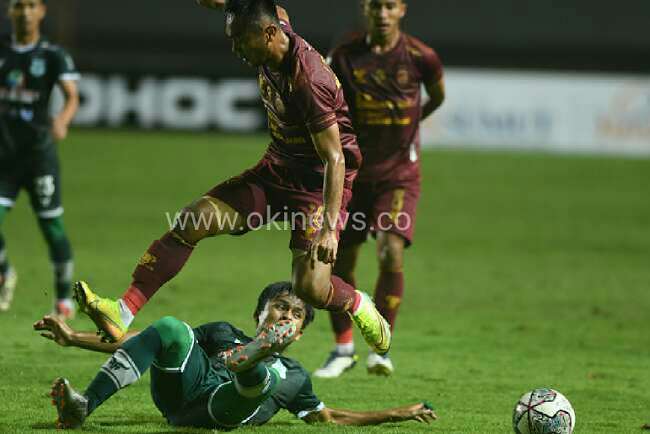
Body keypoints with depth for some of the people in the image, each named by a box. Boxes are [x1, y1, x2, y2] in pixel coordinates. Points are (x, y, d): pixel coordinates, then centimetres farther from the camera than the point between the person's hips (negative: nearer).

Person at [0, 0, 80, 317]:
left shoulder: (54, 56, -5)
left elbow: (71, 96, -18)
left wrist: (62, 120, -37)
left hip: (39, 151, -2)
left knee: (52, 228, -1)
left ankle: (64, 298, 17)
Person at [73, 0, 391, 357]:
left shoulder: (309, 81, -31)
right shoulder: (278, 29, -8)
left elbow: (335, 159, -28)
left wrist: (329, 227, -33)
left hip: (318, 181, -8)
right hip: (276, 167, 8)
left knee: (310, 288, -16)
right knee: (193, 221, -9)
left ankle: (359, 307, 21)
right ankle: (123, 312, -12)